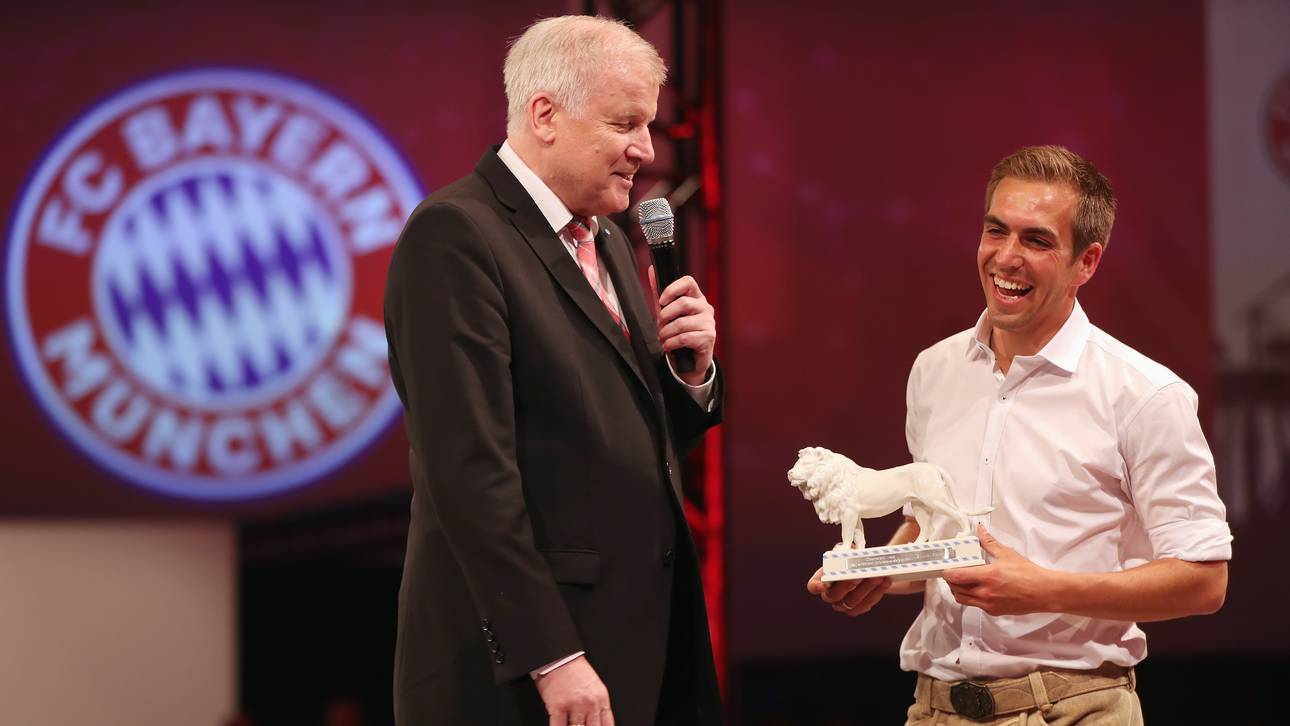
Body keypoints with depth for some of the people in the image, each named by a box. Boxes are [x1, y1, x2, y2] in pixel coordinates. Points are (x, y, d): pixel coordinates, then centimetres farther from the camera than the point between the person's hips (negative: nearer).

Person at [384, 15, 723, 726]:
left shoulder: (608, 244, 15)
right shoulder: (455, 234, -13)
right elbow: (470, 472, -20)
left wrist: (694, 367, 1)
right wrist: (552, 659, -22)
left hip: (639, 636, 8)